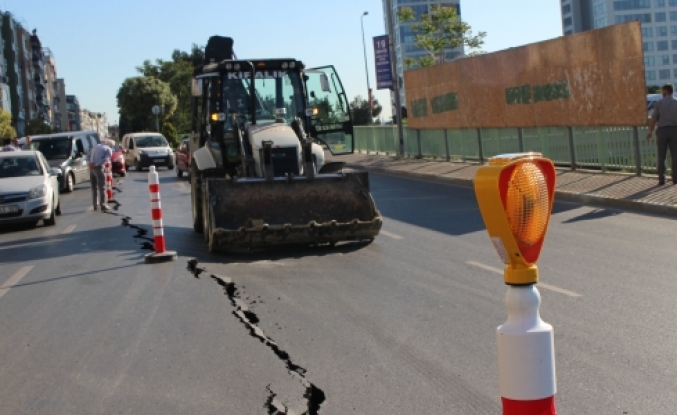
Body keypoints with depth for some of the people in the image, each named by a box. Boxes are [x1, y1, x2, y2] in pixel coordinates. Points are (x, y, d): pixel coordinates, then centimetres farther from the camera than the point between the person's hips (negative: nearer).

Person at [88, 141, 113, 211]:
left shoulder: (96, 146, 21)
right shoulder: (108, 150, 2)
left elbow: (88, 157, 15)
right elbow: (105, 159, -14)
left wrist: (91, 163, 0)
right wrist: (96, 164, -15)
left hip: (91, 168, 6)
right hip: (98, 168, -6)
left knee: (94, 187, 14)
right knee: (102, 188, -4)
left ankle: (95, 204, 18)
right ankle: (103, 205, -8)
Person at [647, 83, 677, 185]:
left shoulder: (659, 103, -2)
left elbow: (654, 119, -4)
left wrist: (650, 132, 5)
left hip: (662, 130, -1)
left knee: (661, 156, 4)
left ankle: (661, 179, 1)